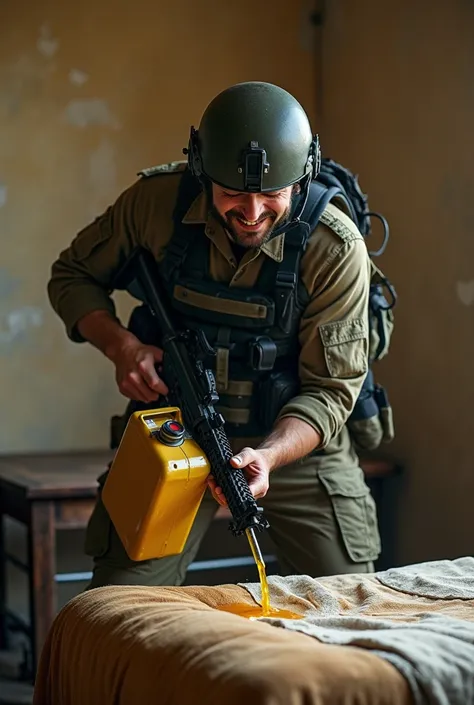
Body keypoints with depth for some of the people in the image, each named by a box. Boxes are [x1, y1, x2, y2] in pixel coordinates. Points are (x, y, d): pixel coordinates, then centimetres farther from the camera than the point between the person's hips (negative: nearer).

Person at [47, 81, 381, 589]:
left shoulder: (336, 250, -20)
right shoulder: (156, 201, -15)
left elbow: (330, 389, -16)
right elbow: (72, 276, 1)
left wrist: (268, 456, -33)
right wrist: (120, 345, -17)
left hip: (296, 436, 0)